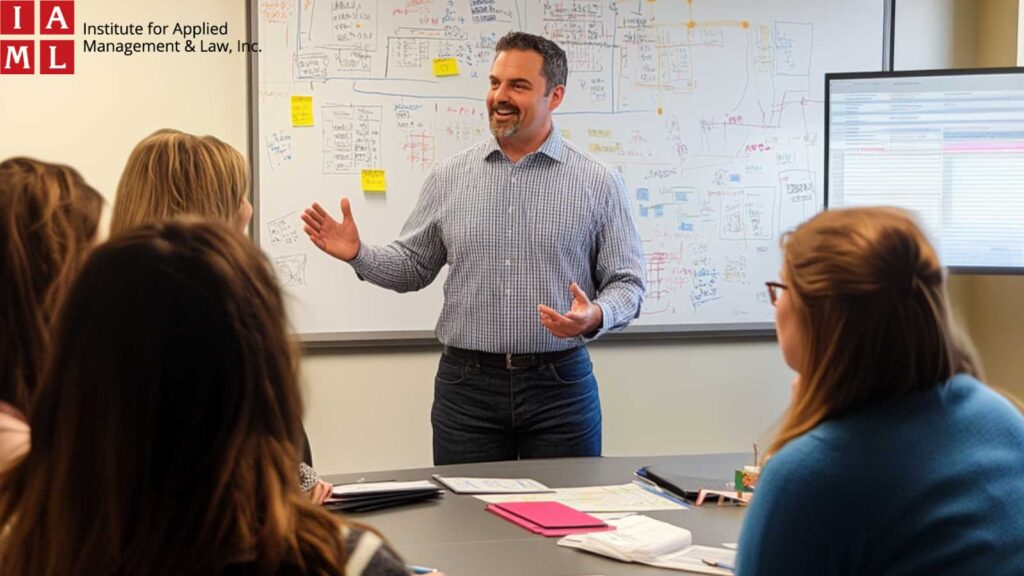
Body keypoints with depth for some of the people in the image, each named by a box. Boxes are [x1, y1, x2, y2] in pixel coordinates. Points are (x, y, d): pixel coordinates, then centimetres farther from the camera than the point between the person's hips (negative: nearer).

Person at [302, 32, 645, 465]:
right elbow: (414, 267, 12)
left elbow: (626, 283, 0)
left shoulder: (598, 183, -1)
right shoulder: (449, 178, 5)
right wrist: (358, 255, -6)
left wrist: (596, 316, -20)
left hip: (559, 384, -1)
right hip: (466, 384, 2)